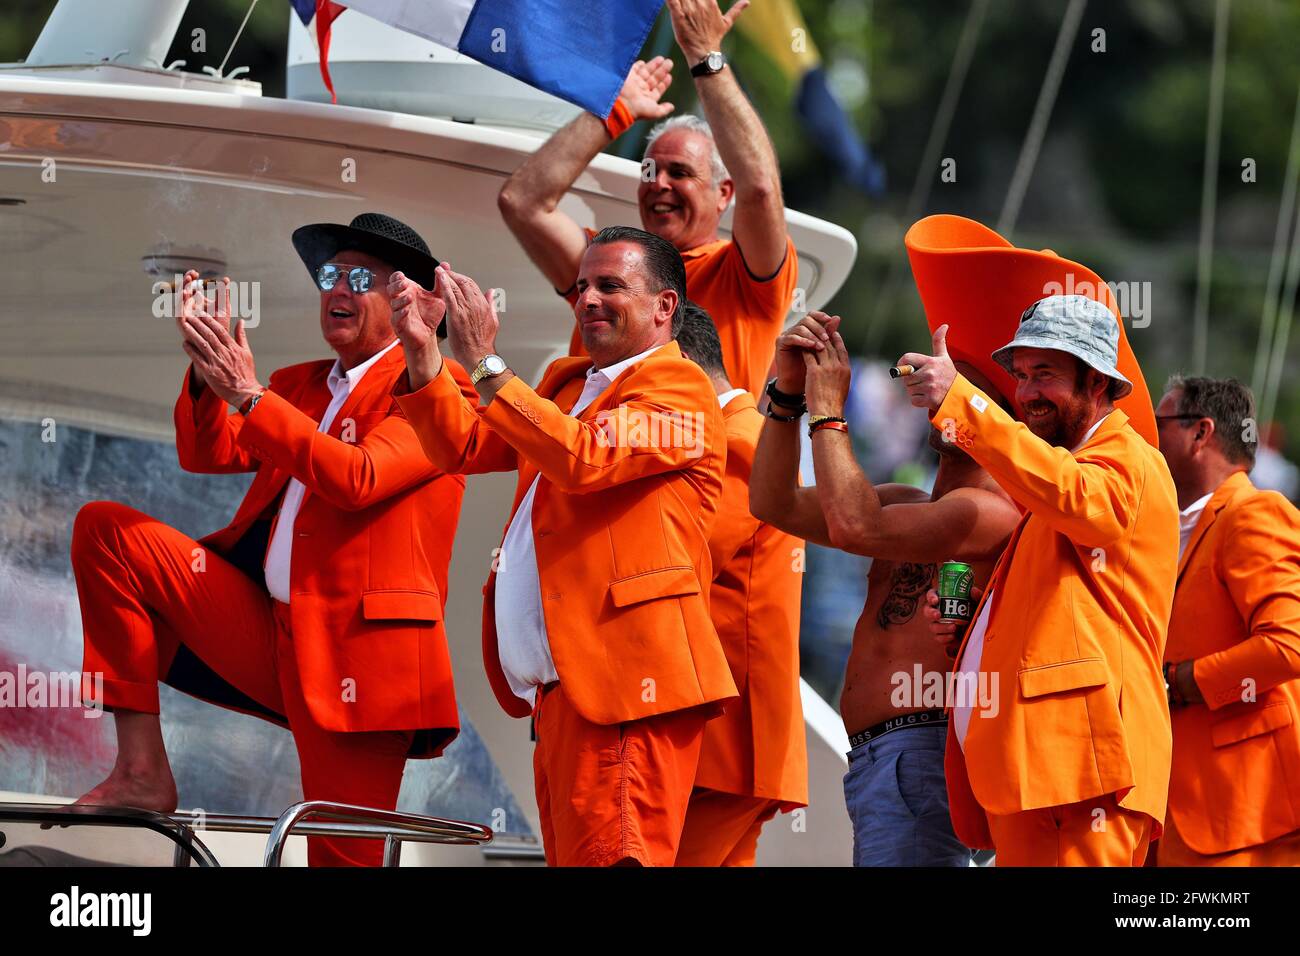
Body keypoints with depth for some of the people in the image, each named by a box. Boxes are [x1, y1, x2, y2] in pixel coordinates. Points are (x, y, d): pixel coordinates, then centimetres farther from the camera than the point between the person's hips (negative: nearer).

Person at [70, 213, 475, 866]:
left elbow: (356, 479, -19)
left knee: (341, 858, -13)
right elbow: (208, 453, 10)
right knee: (106, 529, -4)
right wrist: (208, 368, -9)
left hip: (354, 652, -7)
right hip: (263, 632, 7)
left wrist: (248, 393, -21)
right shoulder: (300, 384, 21)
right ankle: (144, 771, -8)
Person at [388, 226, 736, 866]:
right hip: (557, 691, 9)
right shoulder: (565, 382, 24)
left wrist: (485, 365, -19)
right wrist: (423, 355, 6)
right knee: (570, 859, 8)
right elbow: (464, 448, 22)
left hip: (621, 685, -9)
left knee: (608, 858, -17)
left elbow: (584, 459, -20)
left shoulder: (678, 387, -4)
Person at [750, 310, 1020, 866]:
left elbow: (854, 526, -21)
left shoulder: (989, 511, -9)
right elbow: (776, 505, 19)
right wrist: (788, 394, 7)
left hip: (916, 754, -10)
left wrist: (827, 411, -8)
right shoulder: (909, 507, 22)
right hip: (874, 758, 10)